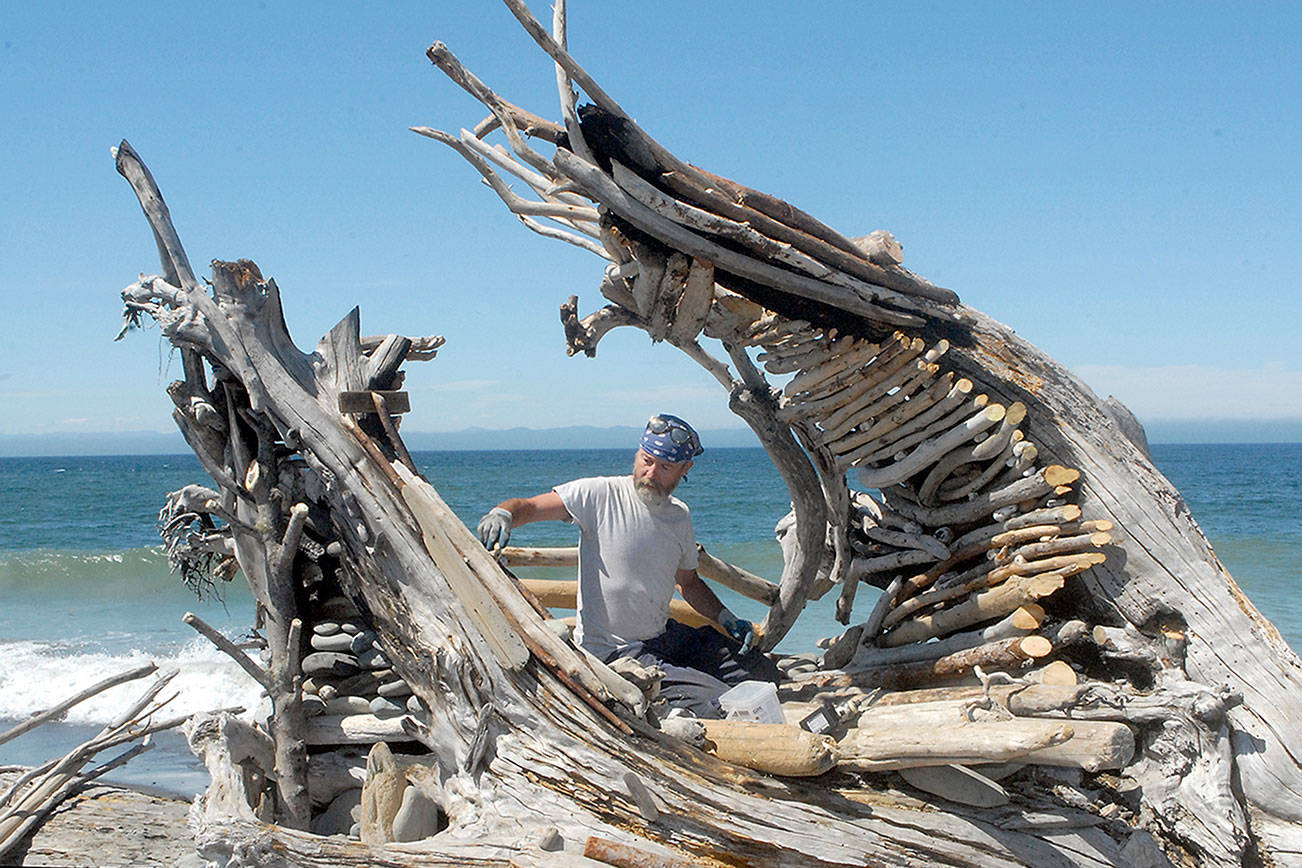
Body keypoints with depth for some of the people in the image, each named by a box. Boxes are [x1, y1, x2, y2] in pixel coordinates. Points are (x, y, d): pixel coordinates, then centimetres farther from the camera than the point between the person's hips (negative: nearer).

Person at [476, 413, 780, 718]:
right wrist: (502, 514, -37)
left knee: (764, 674, 9)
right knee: (719, 703, -22)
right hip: (612, 653, -8)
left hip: (666, 636, 8)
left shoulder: (680, 515, 9)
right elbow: (527, 507, -14)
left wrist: (726, 618, 9)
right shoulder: (601, 494, -12)